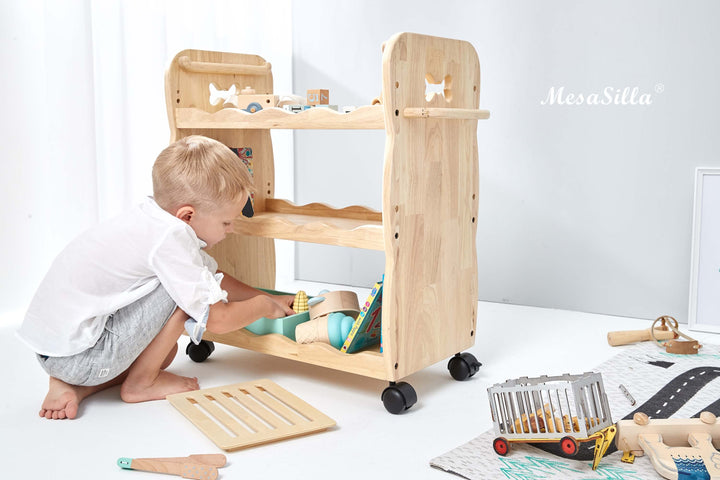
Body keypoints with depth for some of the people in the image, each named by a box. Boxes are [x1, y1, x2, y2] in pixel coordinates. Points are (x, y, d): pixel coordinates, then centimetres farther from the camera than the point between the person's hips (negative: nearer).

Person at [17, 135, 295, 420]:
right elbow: (218, 320, -16)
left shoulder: (156, 220, 7)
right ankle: (140, 383, 1)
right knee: (184, 292, -15)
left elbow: (212, 278, 21)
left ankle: (73, 385, 12)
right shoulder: (170, 239, -22)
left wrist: (269, 297, 23)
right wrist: (265, 306, 2)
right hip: (78, 357, -10)